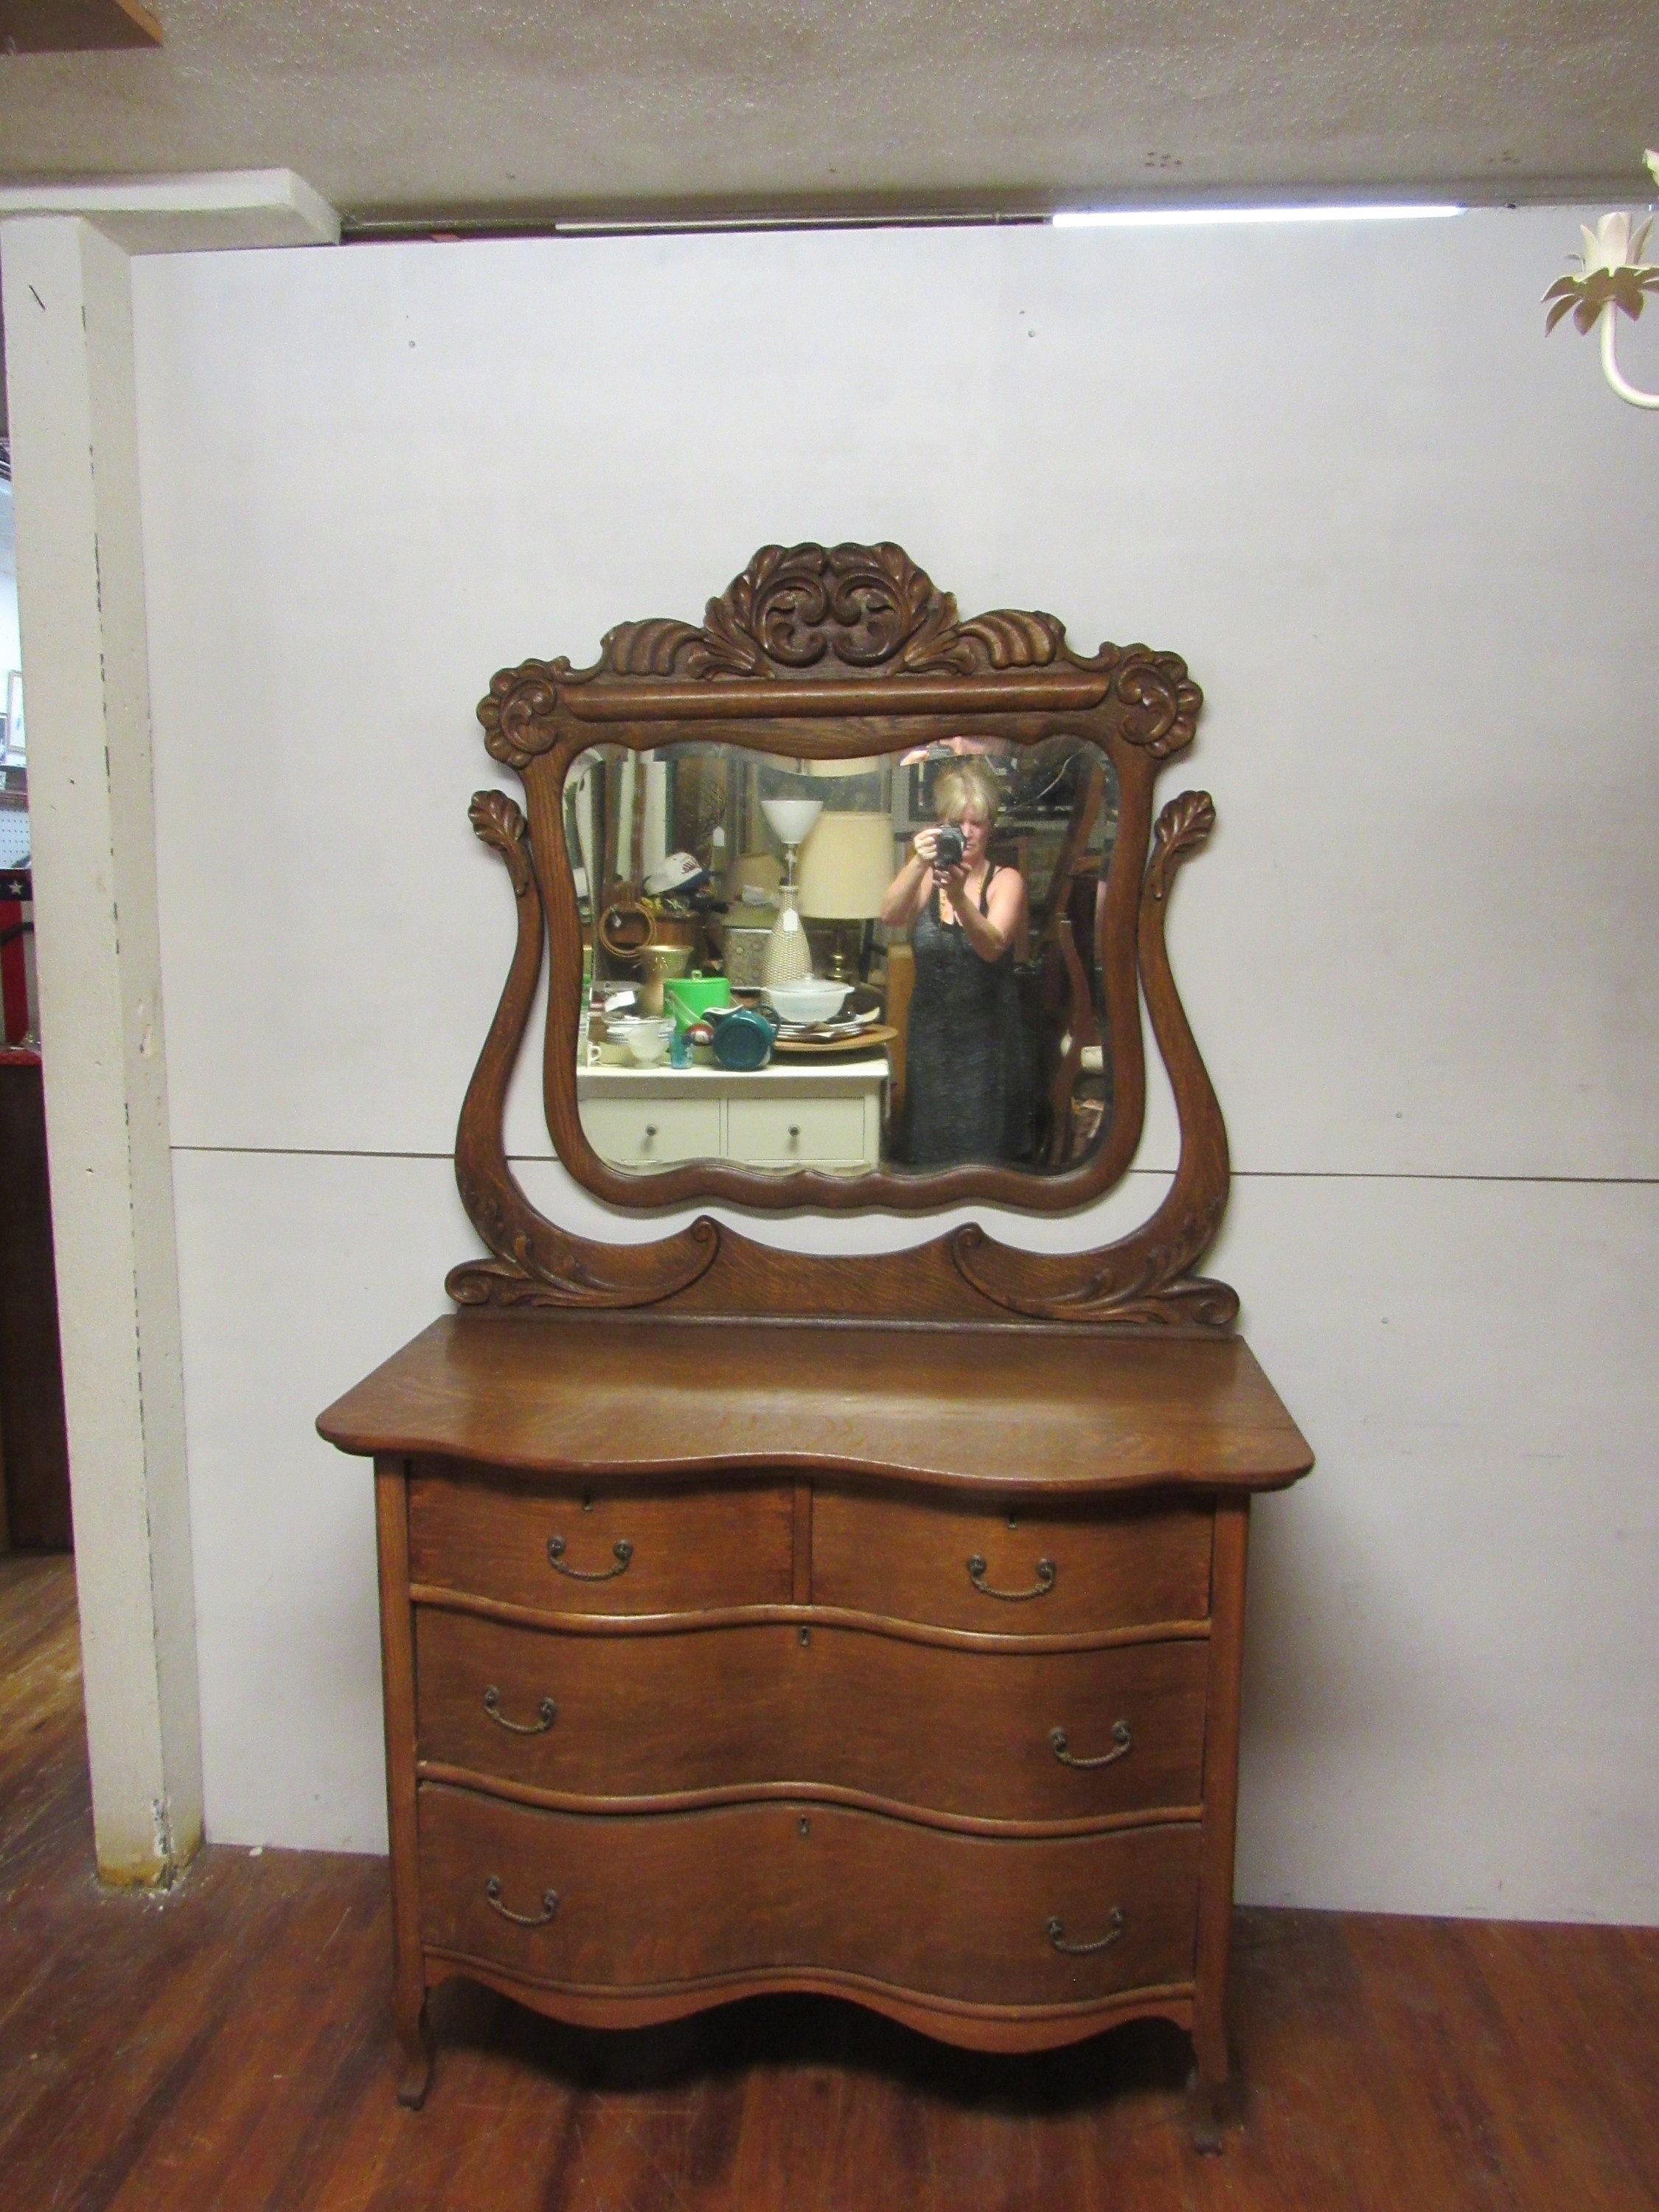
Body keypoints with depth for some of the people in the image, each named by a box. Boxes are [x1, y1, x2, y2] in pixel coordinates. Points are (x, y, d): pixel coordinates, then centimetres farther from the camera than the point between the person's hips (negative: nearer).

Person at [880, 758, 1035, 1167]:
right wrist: (918, 863, -33)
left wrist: (960, 898, -37)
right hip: (931, 1040, 2)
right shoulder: (926, 878, 4)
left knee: (986, 1157, -1)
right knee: (930, 1155, 5)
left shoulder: (1006, 881, -1)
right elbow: (890, 917, -17)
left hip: (990, 1042, -2)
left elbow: (992, 946, -19)